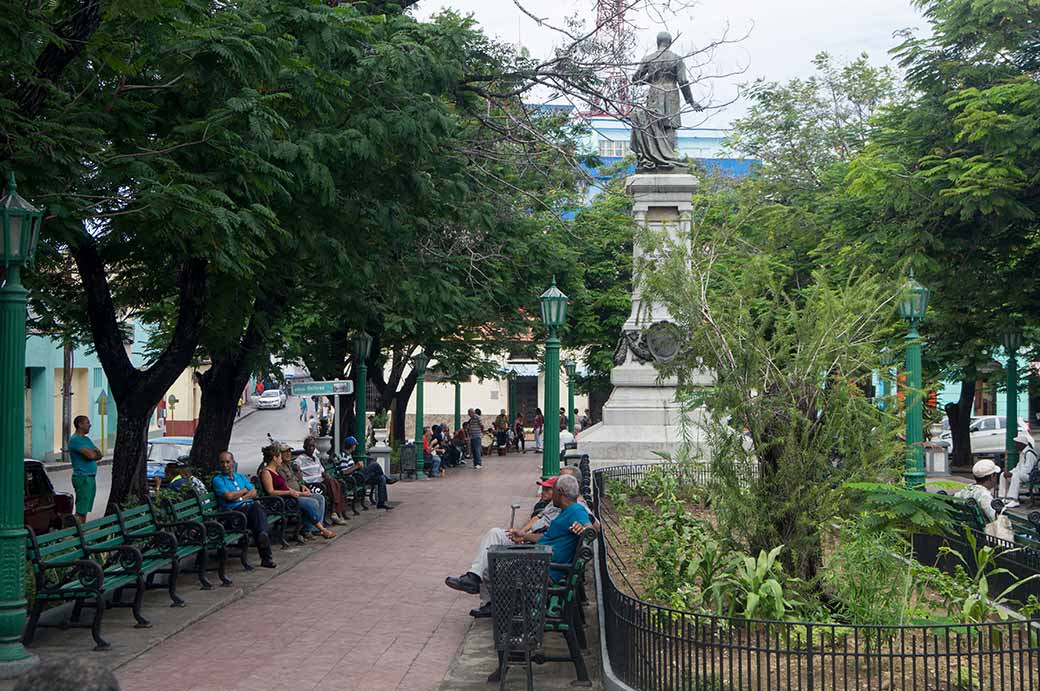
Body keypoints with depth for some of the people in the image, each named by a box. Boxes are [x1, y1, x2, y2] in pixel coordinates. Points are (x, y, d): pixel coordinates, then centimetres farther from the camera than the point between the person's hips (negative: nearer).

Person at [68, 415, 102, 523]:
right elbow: (91, 455, -21)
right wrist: (95, 452, 1)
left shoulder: (86, 439, 17)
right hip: (83, 478, -9)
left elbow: (99, 455, 12)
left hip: (91, 477, 9)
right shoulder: (75, 440, -12)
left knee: (85, 510, 12)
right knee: (80, 511, -11)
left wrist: (94, 453, -10)